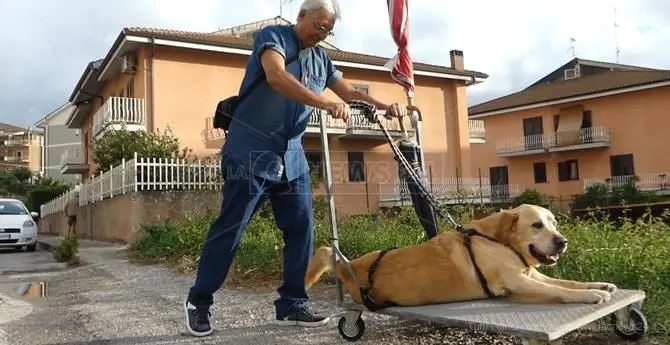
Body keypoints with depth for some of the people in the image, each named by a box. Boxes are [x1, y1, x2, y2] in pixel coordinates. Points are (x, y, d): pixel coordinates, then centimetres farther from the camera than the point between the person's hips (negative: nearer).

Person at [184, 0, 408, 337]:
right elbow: (277, 77, -26)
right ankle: (198, 302, 12)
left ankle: (292, 304, 13)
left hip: (292, 156, 7)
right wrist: (326, 103, -36)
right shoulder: (273, 36, -7)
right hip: (251, 152, -7)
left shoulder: (321, 58, 13)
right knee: (229, 229, -3)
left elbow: (349, 91, 15)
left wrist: (385, 105, -2)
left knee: (301, 228, 2)